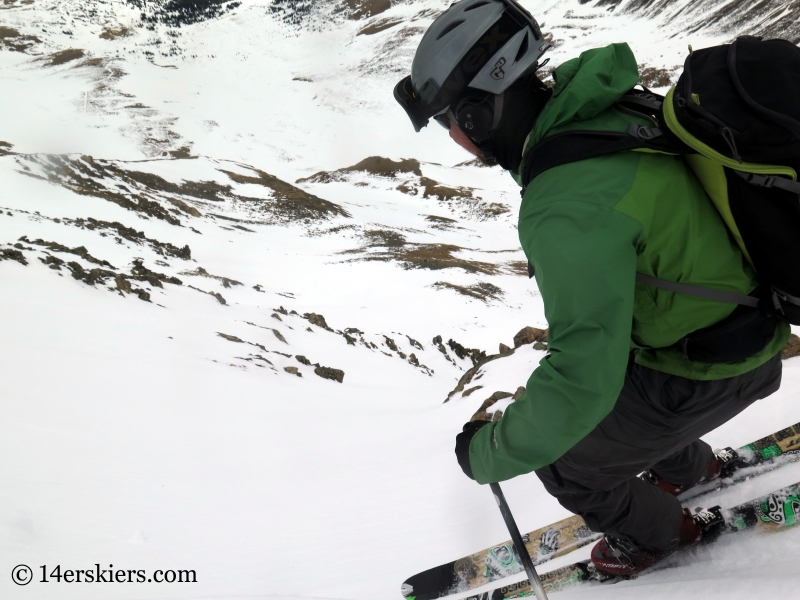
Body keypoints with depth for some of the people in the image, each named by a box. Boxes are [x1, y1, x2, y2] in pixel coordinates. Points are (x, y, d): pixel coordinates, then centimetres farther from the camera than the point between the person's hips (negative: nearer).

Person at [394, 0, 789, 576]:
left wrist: (491, 453, -23)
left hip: (705, 370, -8)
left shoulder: (567, 209, -37)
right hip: (730, 305, 8)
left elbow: (585, 375, -39)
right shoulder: (598, 109, -8)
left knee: (563, 458, 8)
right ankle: (686, 467, 56)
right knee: (617, 403, 29)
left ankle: (655, 532, 37)